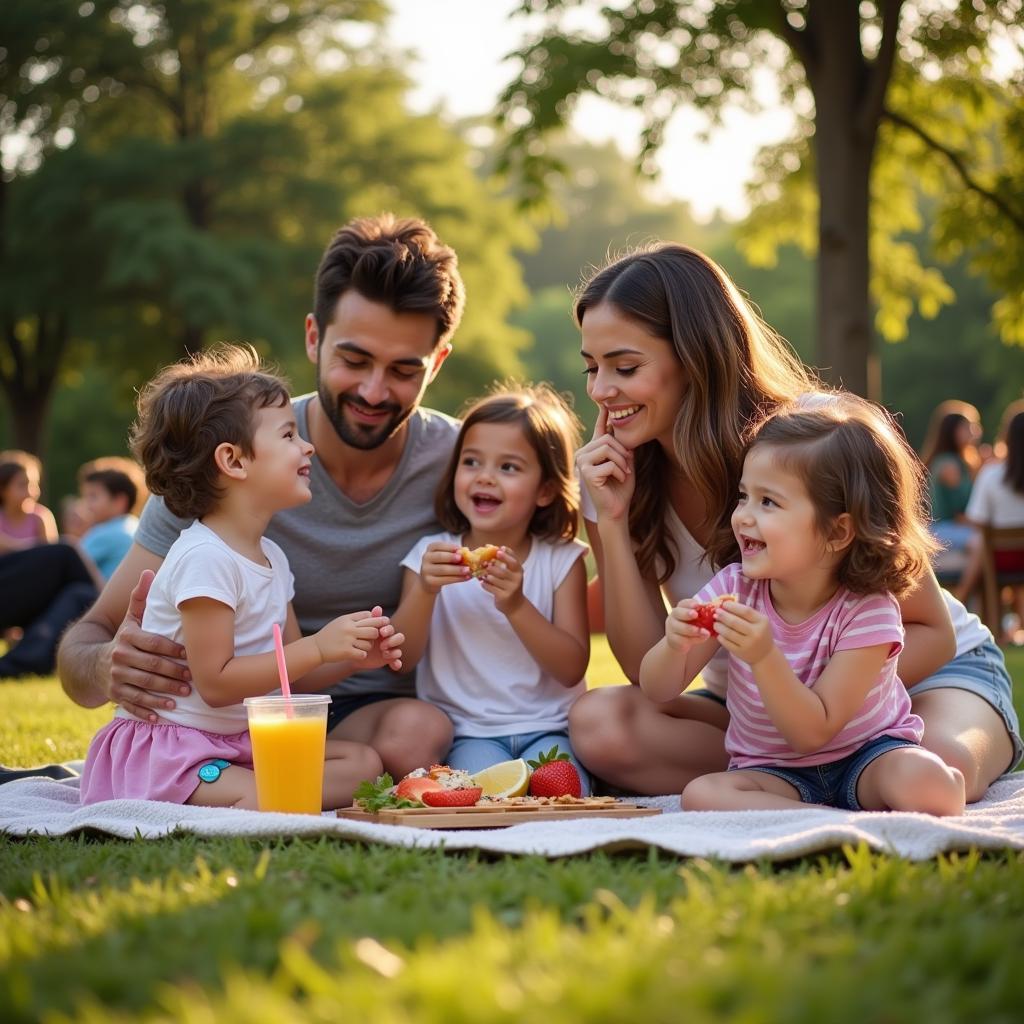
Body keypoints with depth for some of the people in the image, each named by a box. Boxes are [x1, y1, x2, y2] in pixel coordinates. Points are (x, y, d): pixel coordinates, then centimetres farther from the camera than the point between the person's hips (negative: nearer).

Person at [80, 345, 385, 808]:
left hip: (240, 742, 10)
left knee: (364, 763, -5)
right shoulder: (204, 559, -18)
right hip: (168, 746, -10)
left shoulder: (270, 557, 12)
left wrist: (351, 654, -5)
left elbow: (293, 673, 15)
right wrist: (319, 647, -20)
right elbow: (216, 682, -20)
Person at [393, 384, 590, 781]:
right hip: (466, 732, 0)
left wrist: (516, 605, -22)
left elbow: (572, 669, -7)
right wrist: (424, 590, -20)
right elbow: (401, 658, -3)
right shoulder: (432, 555, 4)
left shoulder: (561, 560, 2)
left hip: (548, 729, 1)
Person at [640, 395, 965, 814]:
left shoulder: (867, 612, -20)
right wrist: (675, 646, -28)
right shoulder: (734, 587, -8)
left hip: (867, 754, -4)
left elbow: (813, 733, -23)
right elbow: (658, 690, -5)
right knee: (701, 795, -29)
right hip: (773, 771, 4)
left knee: (926, 785, -35)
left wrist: (765, 658, -38)